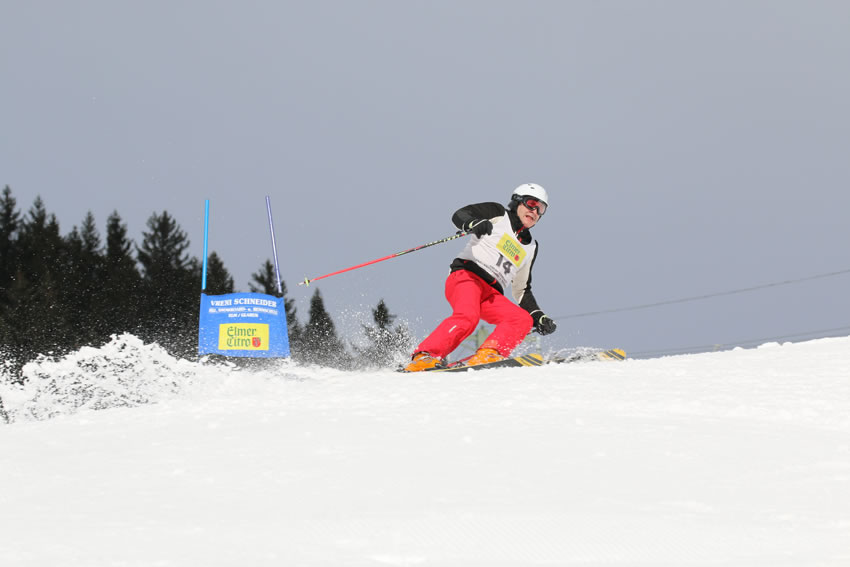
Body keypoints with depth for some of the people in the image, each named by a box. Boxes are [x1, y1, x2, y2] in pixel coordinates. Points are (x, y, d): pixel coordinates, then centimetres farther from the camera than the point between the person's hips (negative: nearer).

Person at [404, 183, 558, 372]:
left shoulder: (530, 247, 29)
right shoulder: (498, 214, 13)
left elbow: (521, 290, 32)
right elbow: (460, 215, -2)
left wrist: (538, 317, 17)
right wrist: (474, 223, -26)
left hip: (492, 295, 6)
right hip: (466, 277, -6)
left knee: (523, 320, -20)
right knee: (467, 317, -34)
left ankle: (487, 354, -36)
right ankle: (424, 357, -39)